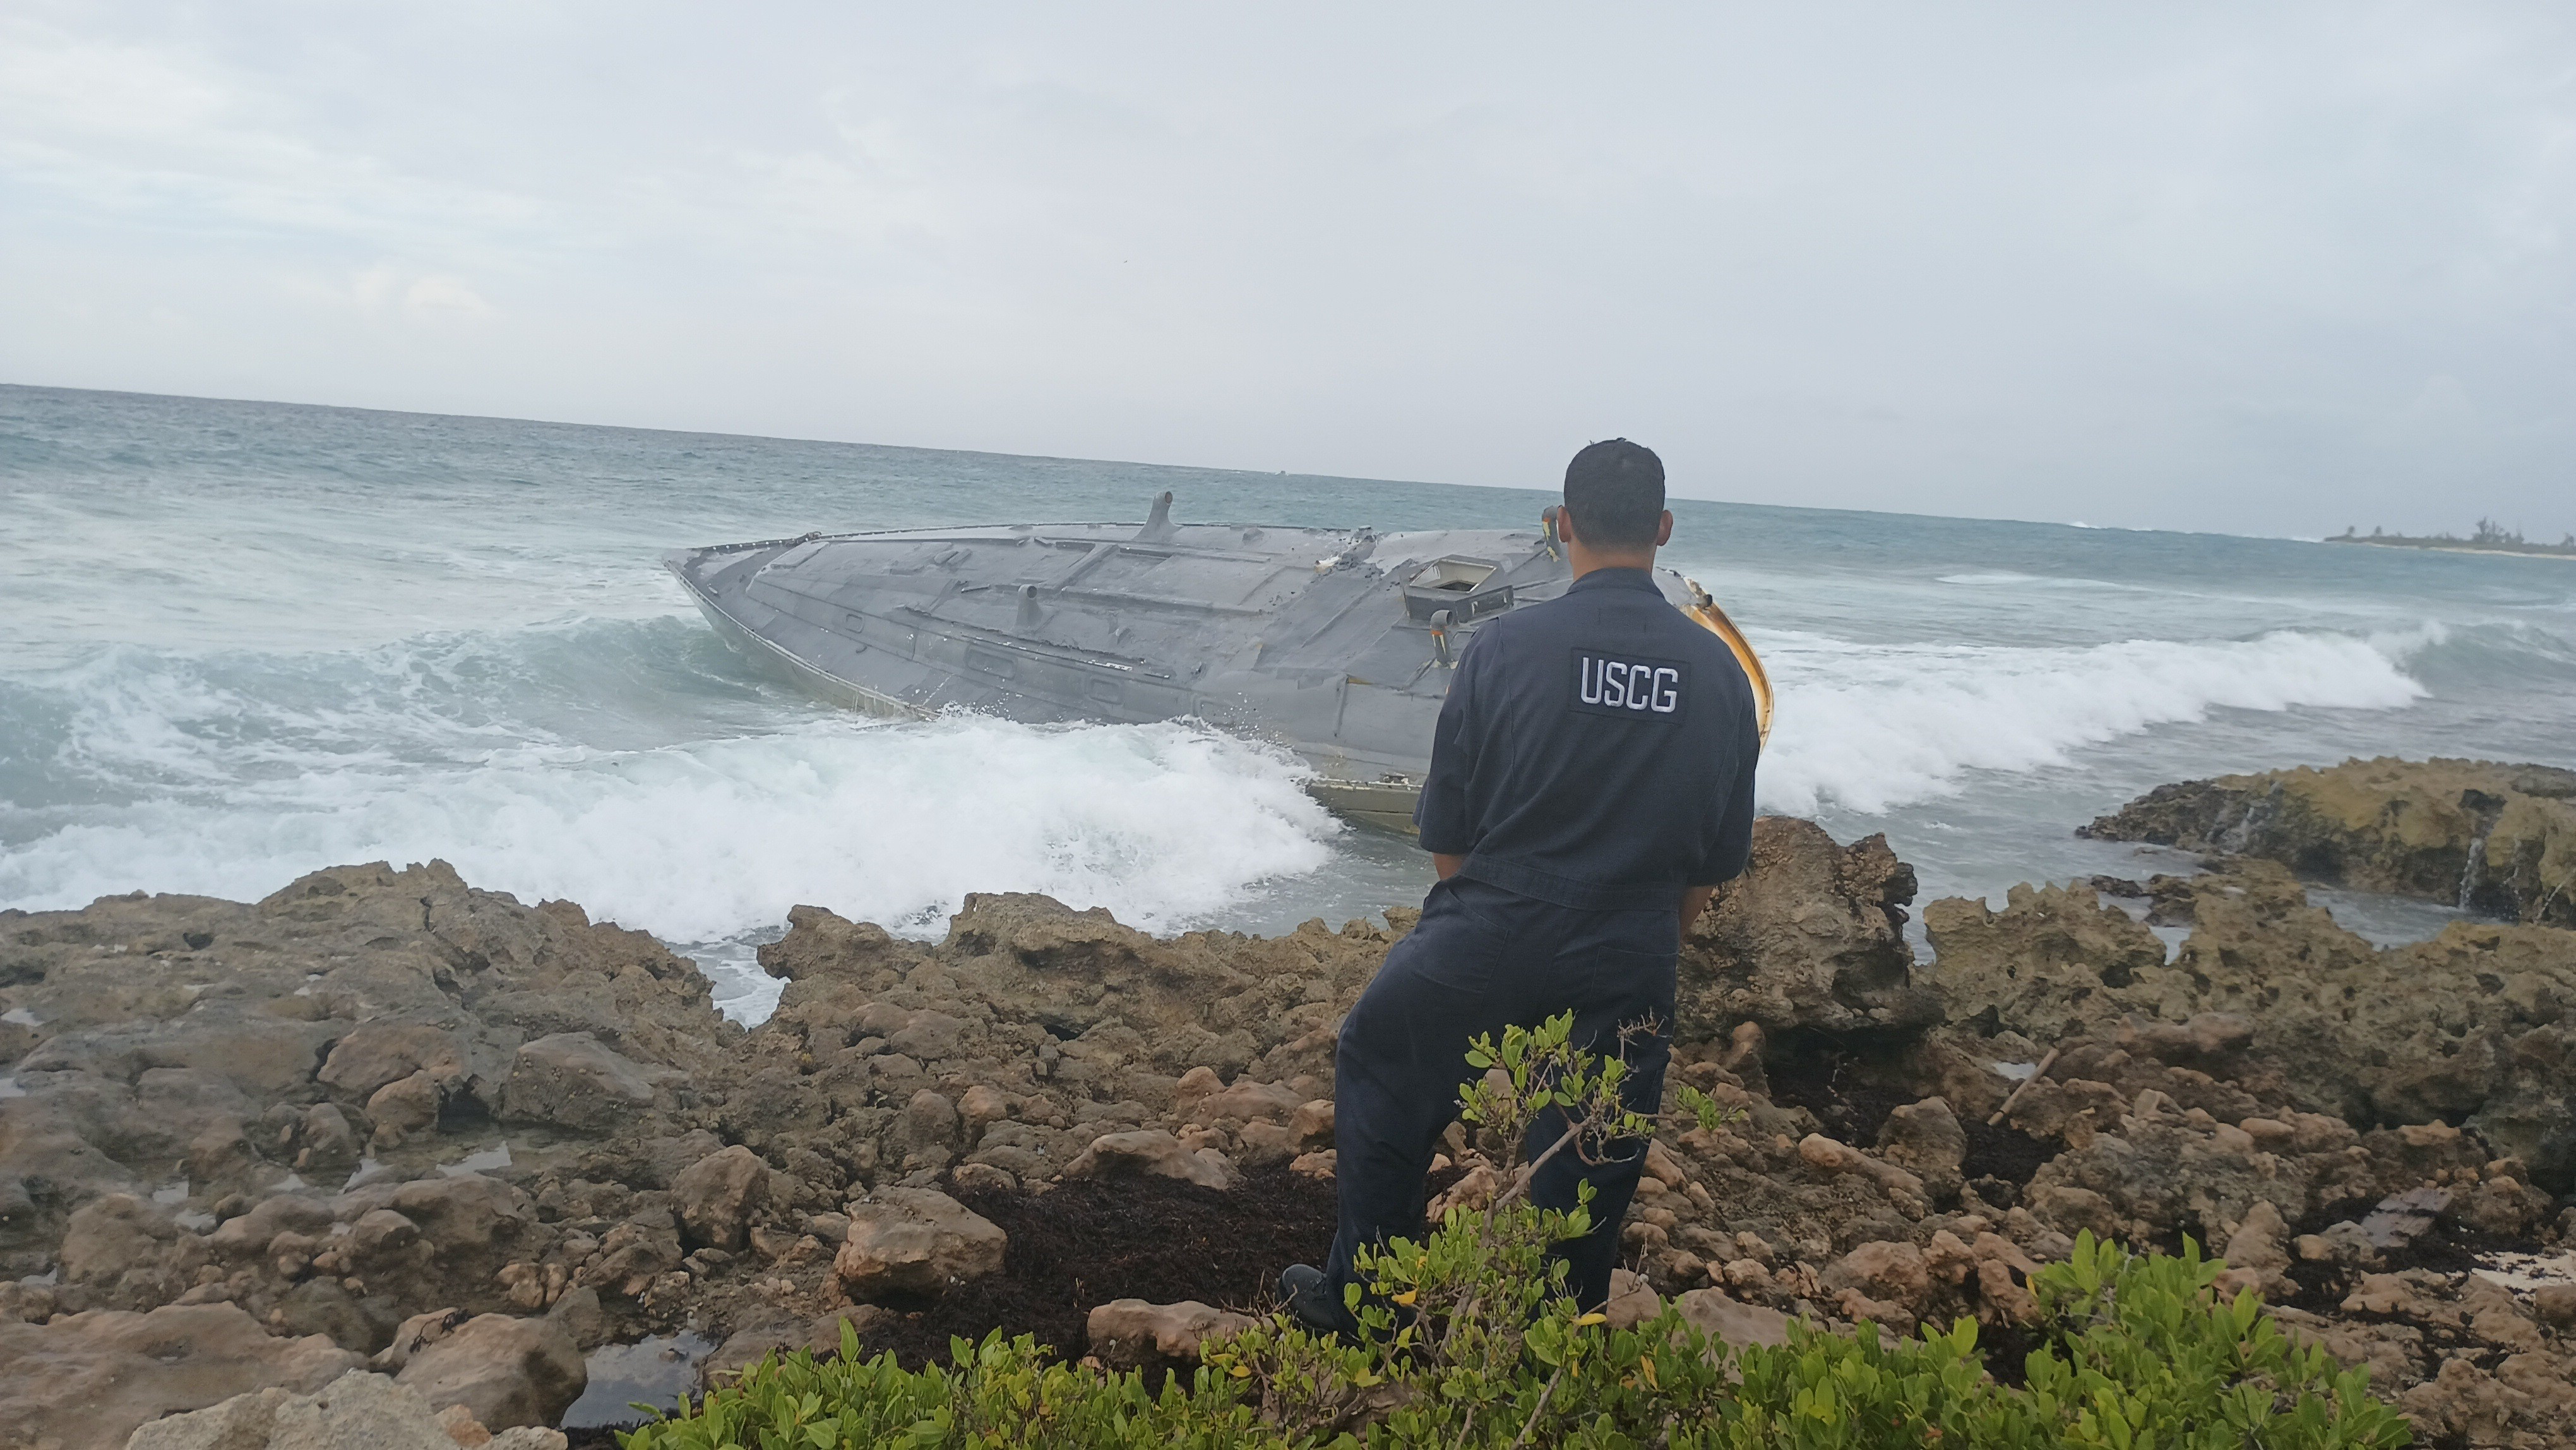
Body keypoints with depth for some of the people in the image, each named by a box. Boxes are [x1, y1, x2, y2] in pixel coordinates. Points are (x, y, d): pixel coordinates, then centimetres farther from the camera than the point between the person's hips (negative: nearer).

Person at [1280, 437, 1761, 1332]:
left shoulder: (1506, 646, -10)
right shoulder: (1719, 672, -2)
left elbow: (1445, 831, -3)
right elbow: (1719, 859, 7)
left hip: (1483, 950, -2)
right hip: (1626, 975, 2)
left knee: (1378, 1072, 22)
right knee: (1590, 1174, 17)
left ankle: (1358, 1303, 30)